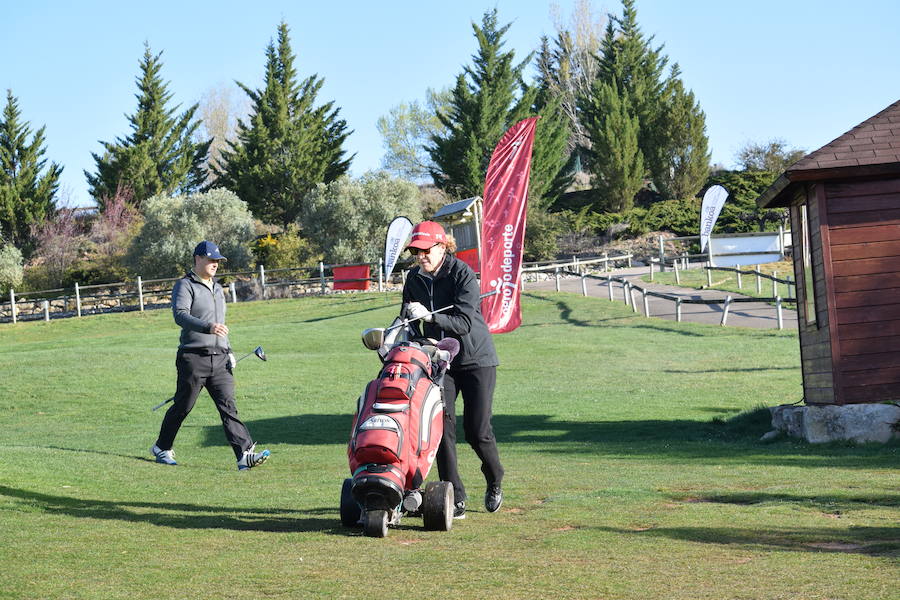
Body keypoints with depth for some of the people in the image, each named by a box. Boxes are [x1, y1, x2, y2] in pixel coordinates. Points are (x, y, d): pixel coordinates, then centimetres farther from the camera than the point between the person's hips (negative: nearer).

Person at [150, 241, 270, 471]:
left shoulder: (217, 288, 21)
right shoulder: (185, 285, -4)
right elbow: (180, 315, -21)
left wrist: (228, 351, 19)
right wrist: (209, 327, -35)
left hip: (219, 359, 6)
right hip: (193, 358, -6)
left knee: (228, 406, -5)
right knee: (182, 406, 4)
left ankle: (245, 454, -16)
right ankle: (162, 448, 23)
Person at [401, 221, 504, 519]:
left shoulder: (462, 274, -16)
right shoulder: (414, 279, 2)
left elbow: (464, 322, -25)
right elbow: (409, 323, 12)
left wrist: (429, 315, -36)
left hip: (476, 359, -5)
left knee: (477, 430, -4)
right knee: (442, 425, -10)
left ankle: (494, 483, 25)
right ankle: (455, 499, -6)